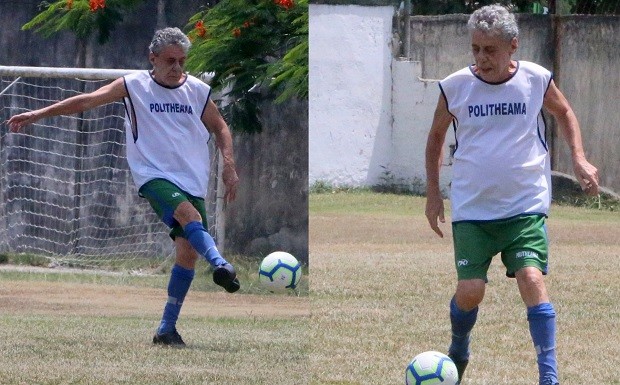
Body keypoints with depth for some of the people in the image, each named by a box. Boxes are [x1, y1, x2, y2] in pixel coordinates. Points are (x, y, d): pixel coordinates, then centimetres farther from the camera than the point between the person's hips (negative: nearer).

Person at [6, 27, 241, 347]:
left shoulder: (198, 91, 9)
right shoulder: (134, 86, 1)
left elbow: (220, 128, 22)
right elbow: (86, 101, 0)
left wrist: (229, 166, 9)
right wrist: (38, 114, -3)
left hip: (193, 182, 3)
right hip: (154, 176, -3)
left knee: (188, 252, -6)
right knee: (189, 214, -34)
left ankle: (167, 329, 3)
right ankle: (221, 266, -54)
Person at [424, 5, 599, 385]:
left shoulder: (537, 80, -4)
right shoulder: (455, 87, -4)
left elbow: (564, 113, 18)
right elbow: (436, 137, 14)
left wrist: (579, 159, 6)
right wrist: (433, 194, 13)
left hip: (526, 207, -1)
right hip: (472, 210, 1)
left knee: (532, 279, -18)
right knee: (470, 290, -8)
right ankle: (458, 350, 24)